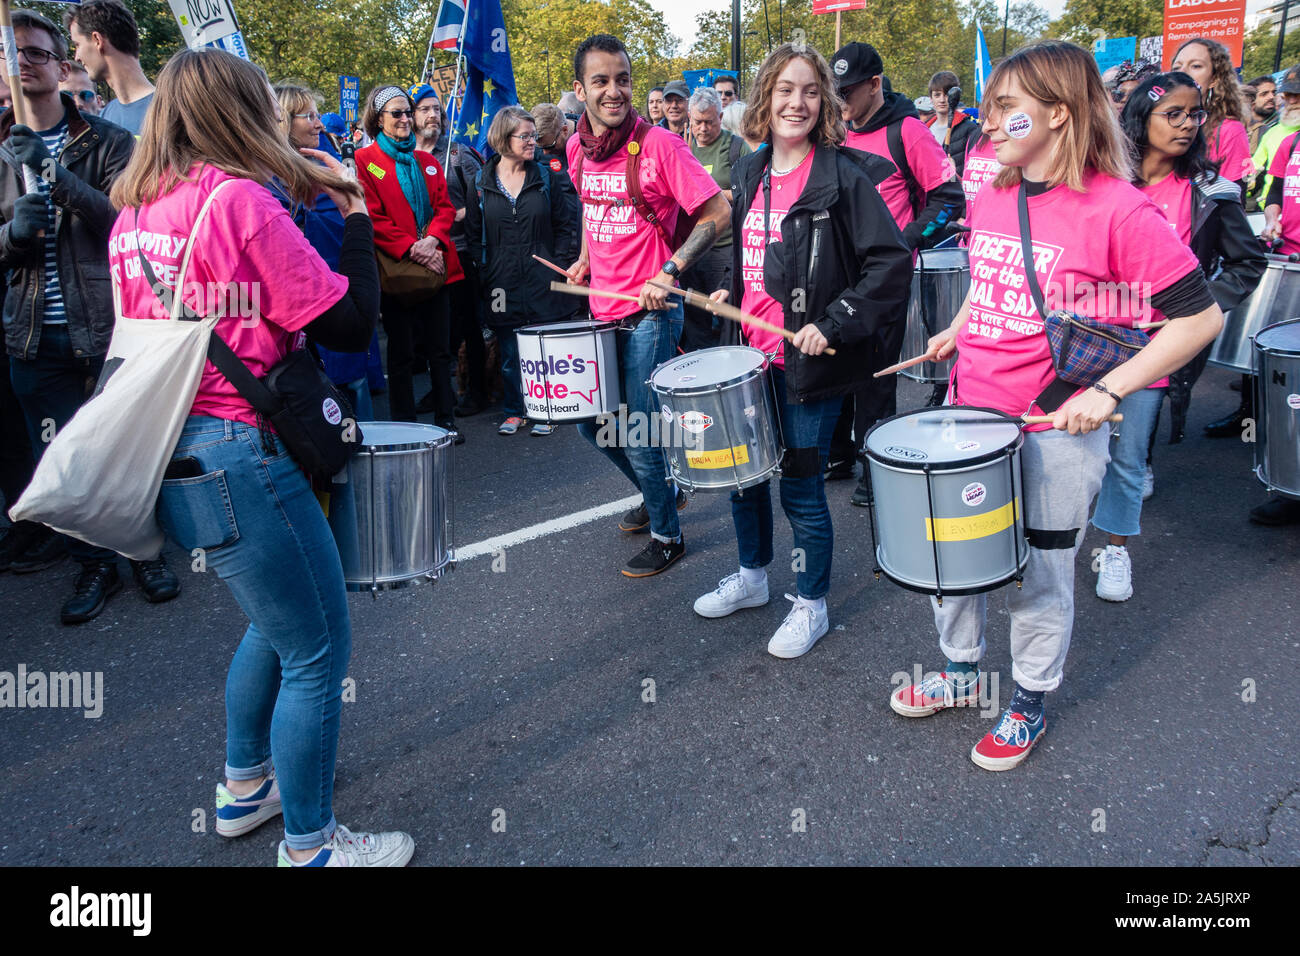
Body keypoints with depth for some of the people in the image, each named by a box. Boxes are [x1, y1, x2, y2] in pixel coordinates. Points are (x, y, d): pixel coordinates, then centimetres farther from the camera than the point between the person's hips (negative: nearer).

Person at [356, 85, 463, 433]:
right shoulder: (365, 161, 1)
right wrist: (411, 248, -16)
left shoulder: (427, 162, 18)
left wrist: (433, 239, -10)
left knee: (440, 348, 6)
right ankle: (404, 426, 10)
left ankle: (445, 418, 16)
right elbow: (373, 218, -8)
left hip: (436, 265, 4)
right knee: (402, 352, 2)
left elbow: (445, 207, 10)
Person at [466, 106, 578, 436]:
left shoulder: (545, 177, 4)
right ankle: (514, 411, 23)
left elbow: (565, 226, 6)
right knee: (509, 354, 7)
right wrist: (484, 274, -1)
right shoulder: (481, 184, 3)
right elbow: (473, 234, 7)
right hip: (503, 285, 0)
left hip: (543, 283, 0)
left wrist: (559, 266, -3)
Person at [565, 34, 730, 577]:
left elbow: (717, 212, -14)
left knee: (639, 434, -2)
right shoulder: (579, 149, 5)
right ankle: (662, 490, 39)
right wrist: (585, 258, 13)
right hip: (602, 312, 7)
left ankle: (666, 536, 20)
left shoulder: (659, 144, -14)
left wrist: (669, 272, -22)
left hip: (649, 314, -7)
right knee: (591, 422, 15)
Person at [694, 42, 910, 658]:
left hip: (808, 362, -6)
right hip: (752, 352, 7)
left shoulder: (844, 177, -11)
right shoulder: (750, 175, 9)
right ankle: (752, 575, 39)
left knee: (800, 483, 2)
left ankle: (811, 603, 23)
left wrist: (833, 324, -20)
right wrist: (731, 296, 8)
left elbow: (892, 263, -15)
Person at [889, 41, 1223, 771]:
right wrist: (956, 330, 9)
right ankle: (961, 670, 41)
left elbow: (1200, 318, -14)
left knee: (1038, 576, 10)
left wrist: (1108, 390, -20)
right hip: (967, 408, 6)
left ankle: (1031, 704, 34)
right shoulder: (991, 199, 5)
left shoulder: (1118, 209, -16)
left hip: (1056, 428, -6)